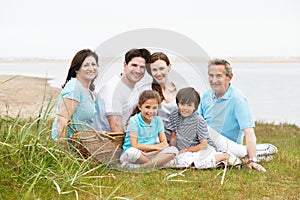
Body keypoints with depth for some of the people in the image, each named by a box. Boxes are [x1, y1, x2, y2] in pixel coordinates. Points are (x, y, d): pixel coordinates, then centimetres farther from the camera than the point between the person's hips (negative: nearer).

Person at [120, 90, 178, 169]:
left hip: (151, 154, 6)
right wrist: (156, 147, -11)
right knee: (132, 152, -39)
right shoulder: (134, 121, -10)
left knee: (173, 150, -18)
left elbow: (164, 144, 0)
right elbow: (135, 145, -16)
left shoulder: (158, 121, 4)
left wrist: (150, 152, -17)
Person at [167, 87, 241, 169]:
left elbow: (203, 145, -17)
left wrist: (186, 150, -13)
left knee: (200, 163, -34)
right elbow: (173, 137, 8)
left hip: (204, 149, -4)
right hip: (185, 151, 4)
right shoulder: (174, 115, -1)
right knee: (180, 161, -29)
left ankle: (225, 156, -10)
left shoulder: (199, 121, -16)